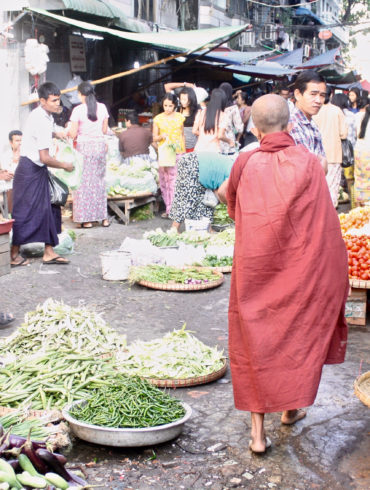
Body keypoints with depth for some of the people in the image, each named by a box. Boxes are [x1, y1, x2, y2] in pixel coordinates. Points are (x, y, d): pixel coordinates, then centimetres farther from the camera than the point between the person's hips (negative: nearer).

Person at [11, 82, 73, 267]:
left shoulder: (41, 114, 7)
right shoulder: (42, 121, -23)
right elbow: (45, 158, -24)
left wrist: (55, 134, 14)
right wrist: (64, 165, -9)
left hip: (37, 170, 10)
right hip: (30, 170, -10)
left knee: (48, 209, 9)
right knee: (24, 212, -3)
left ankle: (49, 252, 14)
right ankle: (13, 255, 6)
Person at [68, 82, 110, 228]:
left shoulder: (78, 110, -10)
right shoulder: (102, 107, 3)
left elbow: (73, 134, -9)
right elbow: (104, 130, 8)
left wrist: (68, 131, 13)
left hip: (84, 146, -4)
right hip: (100, 145, 4)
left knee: (84, 182, 3)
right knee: (99, 181, 13)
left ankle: (87, 219, 4)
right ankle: (104, 217, 15)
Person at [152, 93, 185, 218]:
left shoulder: (180, 117, 7)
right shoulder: (158, 119, 6)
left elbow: (182, 136, 14)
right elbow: (154, 138, 9)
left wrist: (183, 152, 9)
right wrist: (162, 136, -12)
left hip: (178, 153, -1)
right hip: (163, 153, 1)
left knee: (175, 181, -10)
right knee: (164, 182, 2)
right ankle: (168, 208, 11)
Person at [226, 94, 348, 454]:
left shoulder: (245, 164, -3)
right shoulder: (308, 162, -7)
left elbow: (233, 211, 14)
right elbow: (327, 224, -6)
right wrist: (332, 273, 1)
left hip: (254, 266, 1)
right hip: (302, 267, -1)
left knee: (255, 339, 8)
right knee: (299, 333, 19)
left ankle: (258, 431, 8)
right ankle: (291, 407, 34)